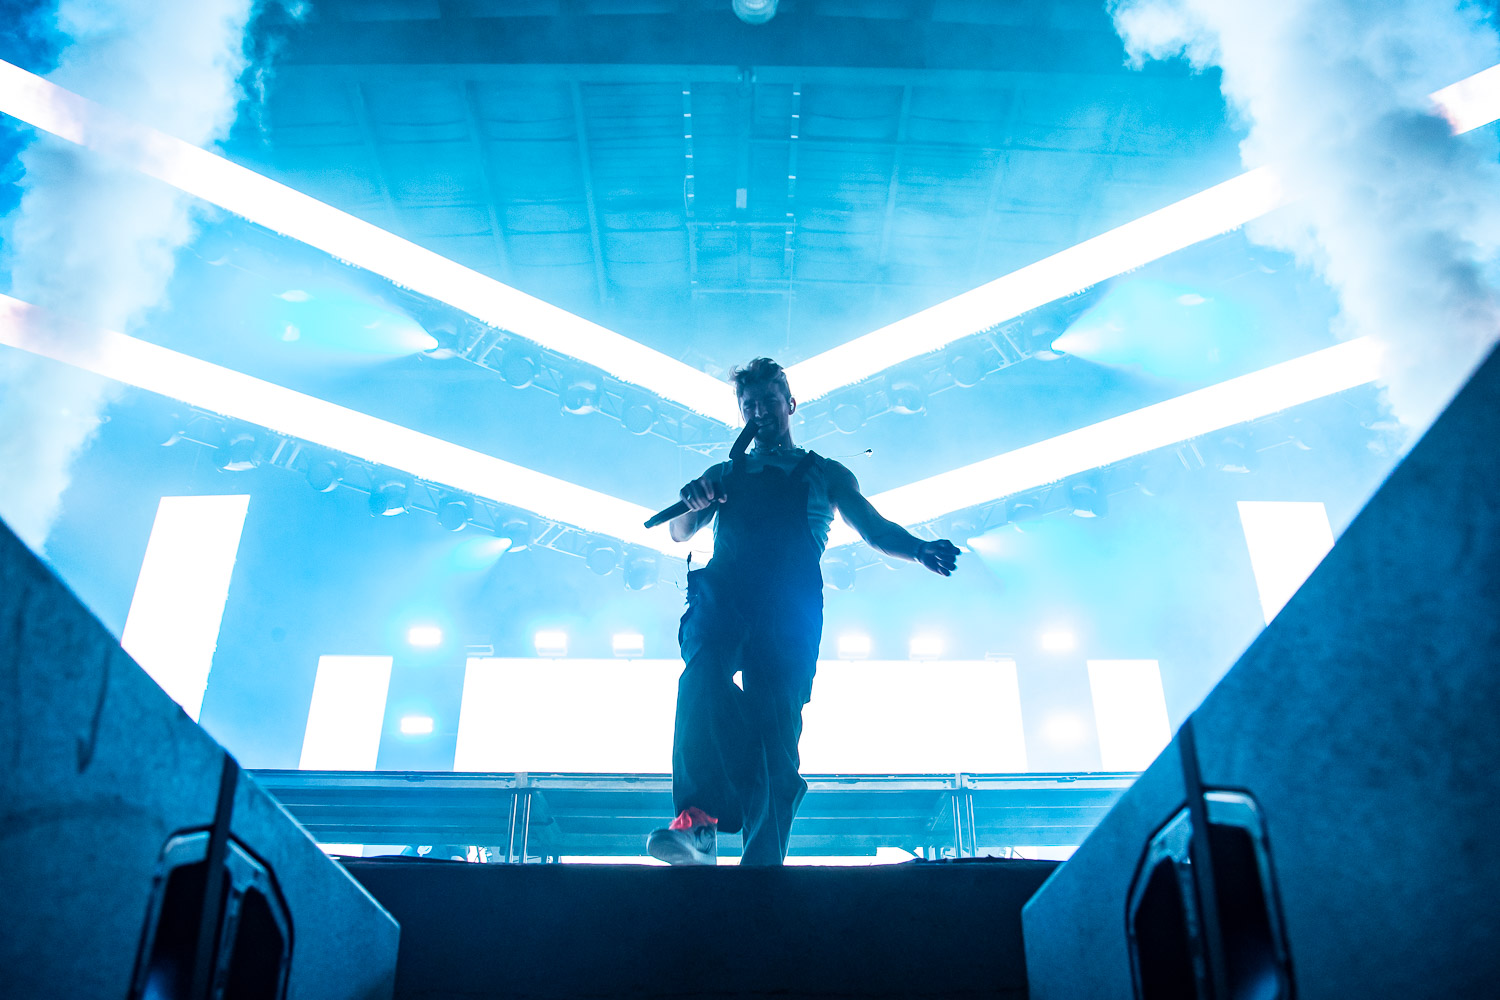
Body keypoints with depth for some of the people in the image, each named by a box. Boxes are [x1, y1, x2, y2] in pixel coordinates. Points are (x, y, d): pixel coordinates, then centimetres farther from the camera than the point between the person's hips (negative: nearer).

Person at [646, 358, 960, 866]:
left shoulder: (825, 474, 24)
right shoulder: (724, 474, 28)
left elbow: (875, 529, 14)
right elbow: (680, 532, 18)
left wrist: (918, 548, -8)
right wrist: (693, 503, -6)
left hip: (790, 605, 0)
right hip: (723, 591, 0)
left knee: (776, 731, -12)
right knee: (704, 673, -32)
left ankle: (763, 867, -12)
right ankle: (698, 821, -42)